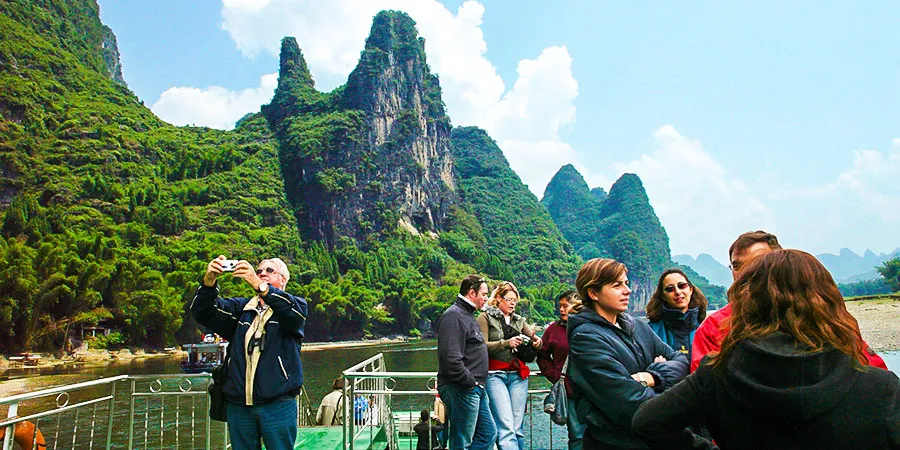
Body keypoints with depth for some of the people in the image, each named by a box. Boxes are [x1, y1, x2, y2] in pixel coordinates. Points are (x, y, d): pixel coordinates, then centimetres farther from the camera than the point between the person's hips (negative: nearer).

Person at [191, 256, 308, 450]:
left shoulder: (294, 305, 3)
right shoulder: (241, 308, 16)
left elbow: (295, 313, -22)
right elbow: (203, 312, 3)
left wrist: (259, 285, -34)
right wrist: (209, 282, -17)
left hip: (278, 405, -4)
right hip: (239, 405, 4)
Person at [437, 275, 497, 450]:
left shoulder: (467, 315, 19)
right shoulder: (453, 316, -16)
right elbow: (451, 358, -25)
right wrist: (470, 382, -18)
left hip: (475, 389, 10)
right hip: (461, 389, -10)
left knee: (488, 433, 14)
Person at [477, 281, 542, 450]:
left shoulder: (519, 320, 18)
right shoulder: (486, 317, 5)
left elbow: (534, 340, 13)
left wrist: (536, 341, -10)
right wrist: (507, 343, -17)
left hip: (518, 375, 5)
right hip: (495, 374, -5)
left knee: (518, 427, 2)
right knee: (506, 426, -14)